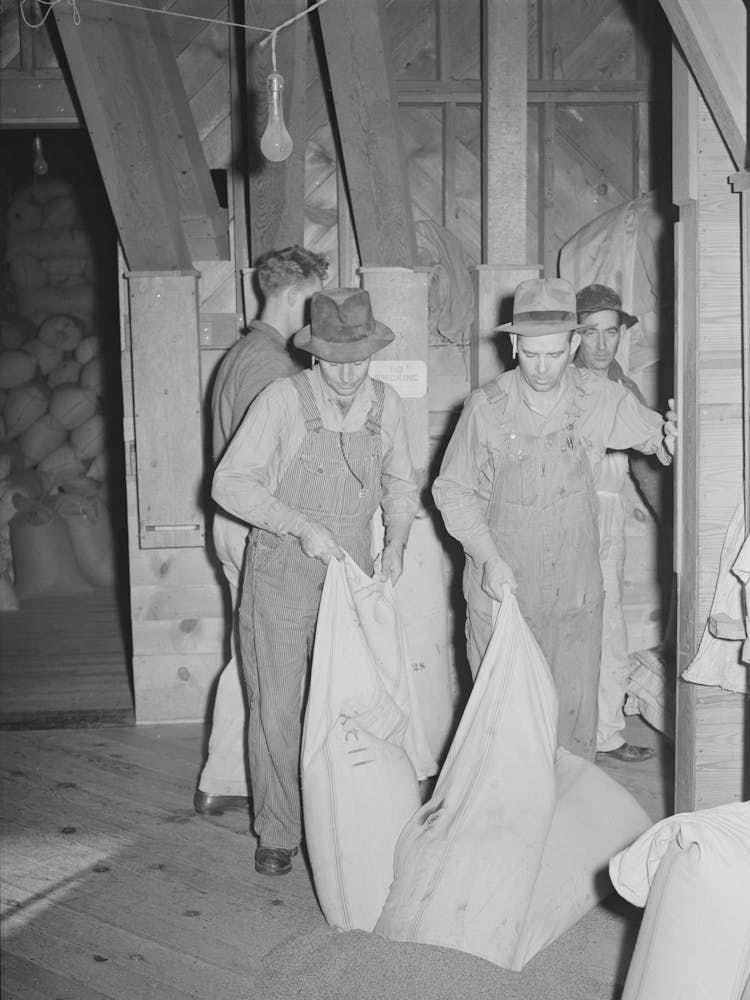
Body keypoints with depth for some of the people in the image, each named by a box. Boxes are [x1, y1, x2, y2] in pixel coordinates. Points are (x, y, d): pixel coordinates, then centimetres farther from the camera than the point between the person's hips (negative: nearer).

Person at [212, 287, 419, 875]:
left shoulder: (385, 404, 1)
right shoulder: (284, 400, -12)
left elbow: (401, 485, 14)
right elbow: (231, 482, -14)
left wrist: (396, 544, -2)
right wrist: (300, 526, -22)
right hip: (279, 577, -3)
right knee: (277, 708, 1)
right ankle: (278, 833, 16)